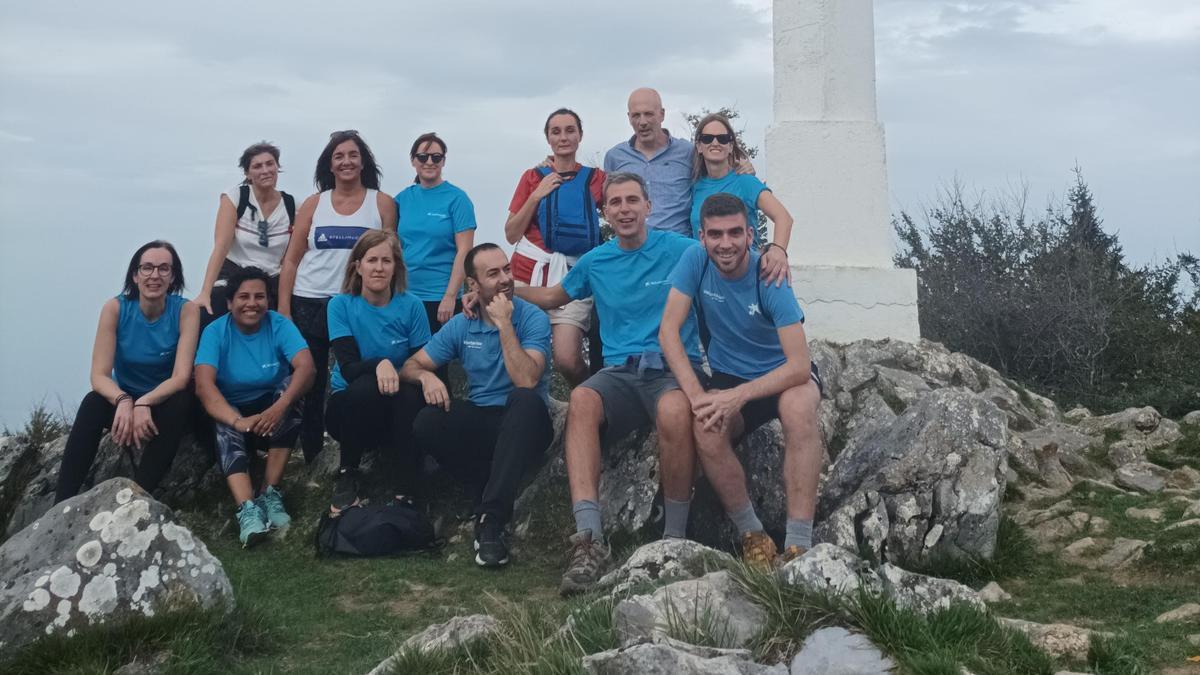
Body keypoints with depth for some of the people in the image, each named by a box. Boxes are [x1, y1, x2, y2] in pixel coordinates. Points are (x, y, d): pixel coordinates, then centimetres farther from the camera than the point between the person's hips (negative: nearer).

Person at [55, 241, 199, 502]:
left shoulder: (186, 310, -16)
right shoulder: (115, 308, -13)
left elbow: (181, 378, -23)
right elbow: (99, 375, -19)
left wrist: (143, 404, -40)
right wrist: (123, 401, -40)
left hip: (165, 404, -1)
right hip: (124, 399, 1)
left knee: (181, 403, -34)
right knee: (93, 403, -30)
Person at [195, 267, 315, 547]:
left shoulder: (280, 325, -10)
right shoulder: (215, 332, -12)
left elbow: (306, 367, -28)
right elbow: (204, 385, -27)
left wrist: (280, 407, -47)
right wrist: (238, 421, -46)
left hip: (272, 413, 1)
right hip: (231, 413, -1)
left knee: (290, 385, -30)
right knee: (226, 430, -34)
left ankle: (270, 493, -29)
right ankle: (247, 508, -53)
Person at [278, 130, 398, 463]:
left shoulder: (382, 204, 3)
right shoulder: (313, 204, 7)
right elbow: (291, 260, 7)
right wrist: (283, 310, 1)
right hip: (309, 306, 2)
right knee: (309, 386, 7)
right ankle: (310, 459, 17)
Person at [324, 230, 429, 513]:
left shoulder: (411, 306, -6)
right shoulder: (340, 305, -9)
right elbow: (349, 368, -18)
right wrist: (379, 364, -39)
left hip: (398, 411, 1)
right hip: (350, 406, -1)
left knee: (412, 395, -33)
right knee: (365, 387, -34)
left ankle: (404, 492, -24)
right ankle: (346, 475, -11)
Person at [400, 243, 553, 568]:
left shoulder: (533, 318, -8)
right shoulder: (461, 325, 4)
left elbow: (527, 381, -24)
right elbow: (411, 366, 8)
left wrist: (504, 324, -22)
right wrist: (426, 376, -16)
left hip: (523, 423, -3)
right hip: (480, 421, 3)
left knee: (526, 400, -38)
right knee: (426, 423, -25)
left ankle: (491, 515, -37)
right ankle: (496, 501, -17)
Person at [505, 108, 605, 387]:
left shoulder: (595, 178, 9)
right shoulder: (534, 177, 11)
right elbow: (511, 235, 6)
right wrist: (536, 195, -3)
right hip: (530, 272, 2)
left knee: (567, 359, -15)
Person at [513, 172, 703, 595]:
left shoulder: (680, 250, 5)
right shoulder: (595, 262, 18)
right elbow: (554, 296, 34)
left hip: (674, 368, -3)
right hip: (620, 372, 3)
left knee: (674, 411, -40)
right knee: (581, 401, -33)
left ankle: (675, 537, -23)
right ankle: (589, 540, -42)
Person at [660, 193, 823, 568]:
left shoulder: (768, 277, -21)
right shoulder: (695, 262, -12)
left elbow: (799, 366, -27)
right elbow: (668, 331, -16)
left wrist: (738, 396, -37)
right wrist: (696, 395, -30)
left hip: (783, 375, -2)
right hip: (728, 377, 2)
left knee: (799, 405, -37)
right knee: (707, 431, -31)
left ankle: (800, 544, -35)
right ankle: (752, 535, -12)